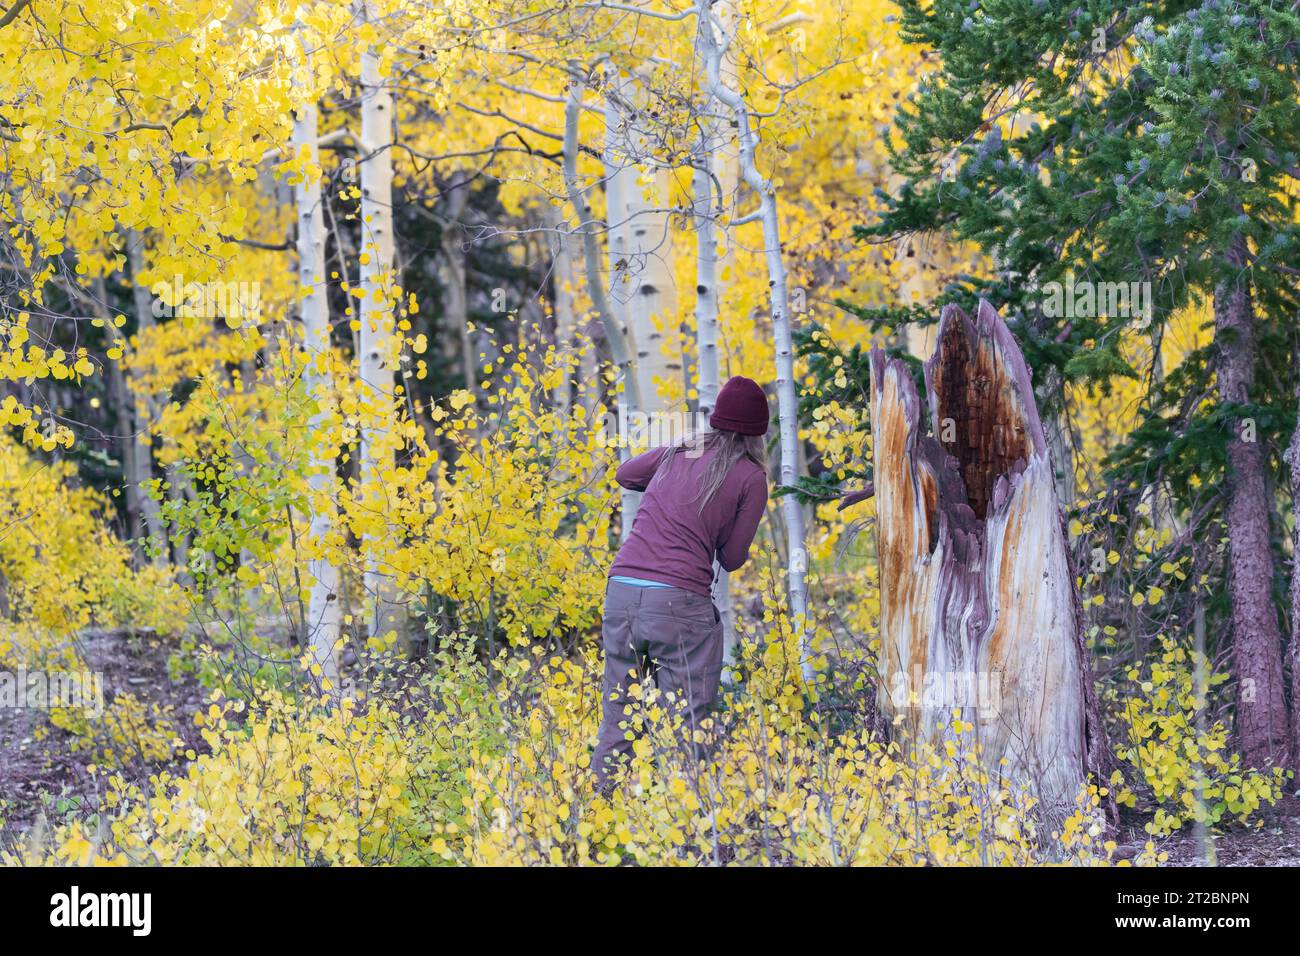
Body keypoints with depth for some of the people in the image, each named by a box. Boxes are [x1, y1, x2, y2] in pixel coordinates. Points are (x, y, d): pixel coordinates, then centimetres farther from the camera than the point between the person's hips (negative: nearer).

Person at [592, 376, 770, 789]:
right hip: (679, 602, -5)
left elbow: (626, 473, 38)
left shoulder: (674, 454, 17)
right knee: (685, 728, 2)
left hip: (621, 589, 5)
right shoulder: (750, 477, 3)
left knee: (616, 722, 13)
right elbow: (732, 559, 6)